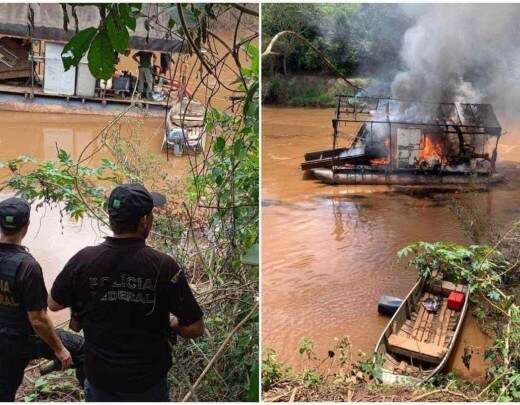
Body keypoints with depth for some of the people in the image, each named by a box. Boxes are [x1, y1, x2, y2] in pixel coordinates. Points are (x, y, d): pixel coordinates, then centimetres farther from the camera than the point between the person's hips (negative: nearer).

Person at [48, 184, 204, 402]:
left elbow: (54, 304, 2)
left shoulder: (83, 260, -16)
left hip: (99, 379, 2)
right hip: (148, 383, -2)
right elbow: (195, 329, -16)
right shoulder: (164, 266, -22)